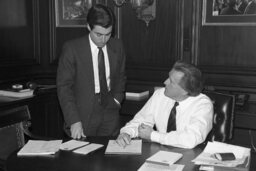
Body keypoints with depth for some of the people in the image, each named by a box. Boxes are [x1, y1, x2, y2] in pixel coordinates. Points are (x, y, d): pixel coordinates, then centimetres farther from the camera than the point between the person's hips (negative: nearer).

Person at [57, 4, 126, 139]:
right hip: (82, 117, -3)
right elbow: (63, 87, -12)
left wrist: (117, 99, 3)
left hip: (110, 116, 3)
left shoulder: (117, 46, 1)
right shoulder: (71, 48, -12)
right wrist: (74, 121, -19)